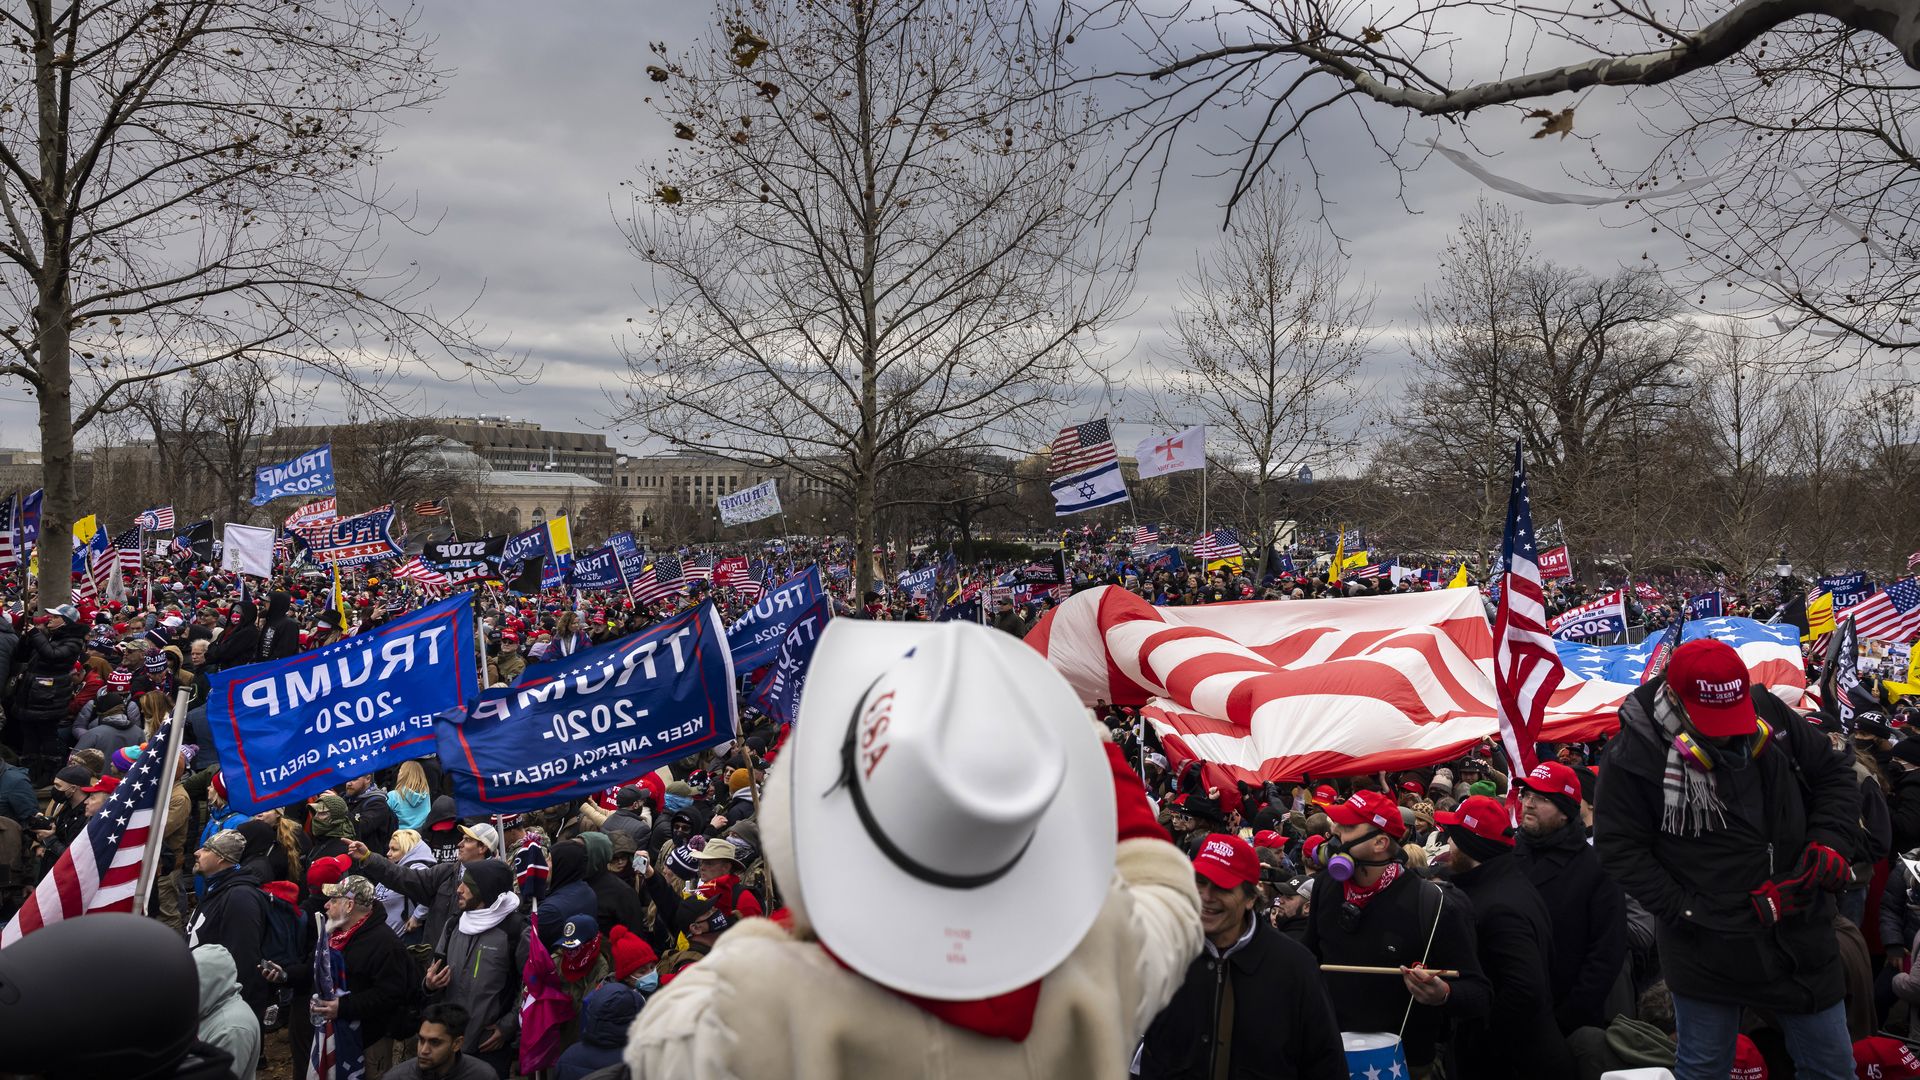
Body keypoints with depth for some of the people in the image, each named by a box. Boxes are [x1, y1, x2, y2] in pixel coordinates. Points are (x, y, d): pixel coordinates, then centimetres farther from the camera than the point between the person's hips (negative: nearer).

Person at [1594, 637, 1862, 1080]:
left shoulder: (1770, 713, -4)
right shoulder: (1633, 754, -16)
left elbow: (1834, 776, 10)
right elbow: (1620, 849, -11)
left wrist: (1831, 843, -6)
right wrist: (1689, 911, -17)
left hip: (1800, 937, 4)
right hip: (1708, 947, -4)